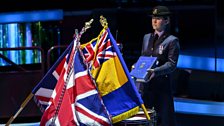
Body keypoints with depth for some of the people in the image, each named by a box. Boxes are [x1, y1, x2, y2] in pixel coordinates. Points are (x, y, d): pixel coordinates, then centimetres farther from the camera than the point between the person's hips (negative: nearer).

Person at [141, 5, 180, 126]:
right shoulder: (147, 37, 17)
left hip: (162, 84, -5)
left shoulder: (172, 40, -3)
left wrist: (155, 71, -25)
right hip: (146, 84, 5)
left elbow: (172, 64, -11)